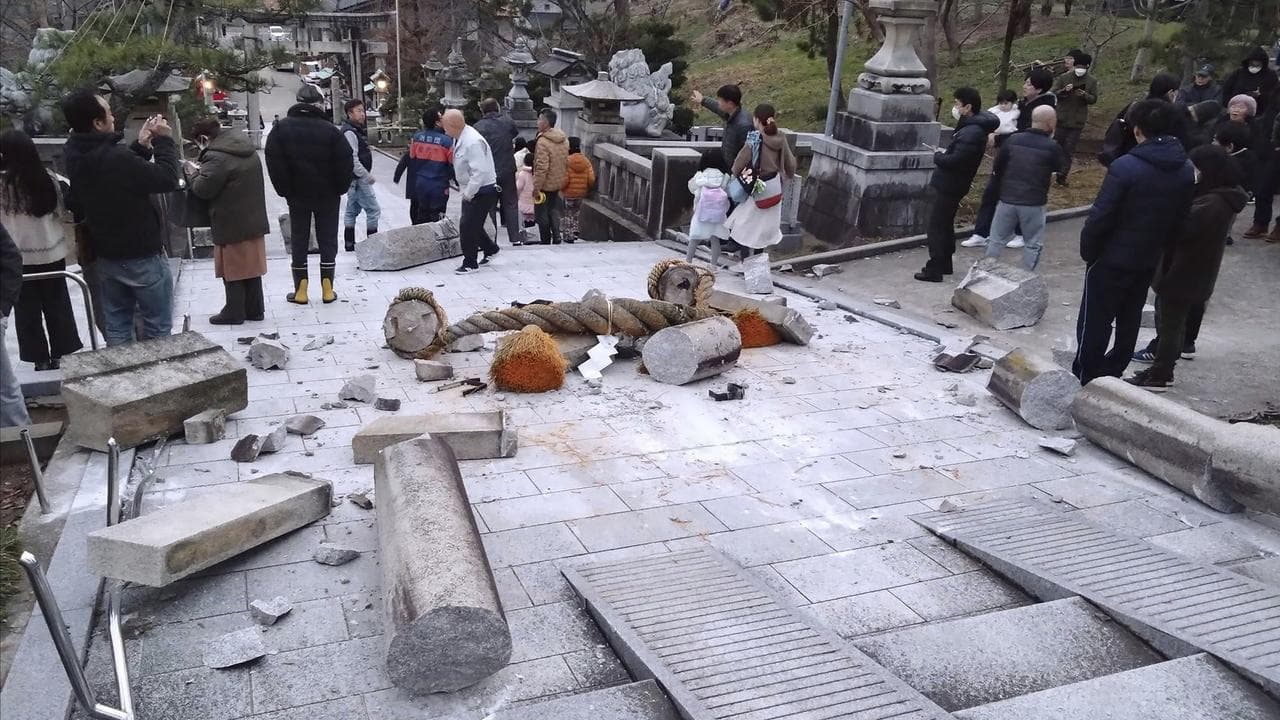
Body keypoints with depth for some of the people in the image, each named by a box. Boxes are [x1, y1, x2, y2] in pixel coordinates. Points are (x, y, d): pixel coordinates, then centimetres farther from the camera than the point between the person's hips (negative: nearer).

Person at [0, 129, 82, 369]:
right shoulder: (48, 179, -4)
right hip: (52, 254, 3)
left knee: (27, 312, 10)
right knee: (58, 307, 14)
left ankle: (41, 360, 14)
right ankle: (61, 356, 21)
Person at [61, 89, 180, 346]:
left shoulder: (75, 155, -2)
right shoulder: (116, 158, -29)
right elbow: (168, 178, -21)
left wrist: (141, 146, 2)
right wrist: (164, 140, -11)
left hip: (105, 256, 8)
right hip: (142, 256, -8)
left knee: (117, 328, 15)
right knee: (157, 327, 5)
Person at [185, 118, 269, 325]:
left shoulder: (216, 157, -19)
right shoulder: (247, 150, 9)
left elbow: (203, 189, -18)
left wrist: (193, 173, 1)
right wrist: (201, 172, 15)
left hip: (232, 225, -8)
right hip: (254, 221, 8)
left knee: (232, 270, 3)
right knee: (251, 267, 14)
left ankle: (234, 312, 11)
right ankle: (255, 309, 21)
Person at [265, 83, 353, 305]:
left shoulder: (281, 129, -5)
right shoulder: (330, 130, -12)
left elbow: (274, 164, -8)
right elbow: (346, 163, -13)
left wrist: (285, 191, -1)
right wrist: (340, 188, 0)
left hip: (297, 196, 1)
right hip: (328, 196, -1)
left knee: (299, 241, 10)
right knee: (328, 240, 8)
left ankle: (301, 290, 11)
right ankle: (327, 289, 9)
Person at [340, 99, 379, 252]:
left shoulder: (358, 130, 15)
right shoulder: (349, 132, -16)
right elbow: (352, 159, -23)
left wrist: (367, 174, 14)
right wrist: (367, 176, -18)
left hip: (357, 179, 11)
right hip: (358, 180, -11)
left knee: (352, 211, 13)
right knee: (373, 210, -8)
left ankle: (350, 245, 19)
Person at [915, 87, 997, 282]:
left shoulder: (972, 133, -23)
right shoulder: (971, 126, 10)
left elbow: (955, 161, -28)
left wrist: (937, 156, -11)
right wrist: (942, 154, -2)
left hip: (950, 185, -10)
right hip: (950, 184, 10)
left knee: (937, 226, -4)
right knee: (945, 224, 19)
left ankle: (934, 269, 0)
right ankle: (944, 264, 30)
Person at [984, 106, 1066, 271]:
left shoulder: (1013, 139, 0)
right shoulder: (1052, 146, -9)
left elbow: (997, 168, 6)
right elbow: (1062, 169, 8)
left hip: (1007, 199, 3)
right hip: (1033, 203, -3)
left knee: (997, 239, 13)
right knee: (1033, 245, 10)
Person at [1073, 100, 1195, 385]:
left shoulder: (1126, 166, -21)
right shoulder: (1185, 171, 0)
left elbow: (1100, 216, -20)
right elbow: (1180, 218, 6)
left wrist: (1087, 250, -7)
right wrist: (1157, 245, 14)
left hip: (1112, 259, -6)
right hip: (1148, 261, 6)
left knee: (1095, 320, 3)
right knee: (1130, 319, 18)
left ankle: (1083, 378, 9)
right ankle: (1112, 372, 29)